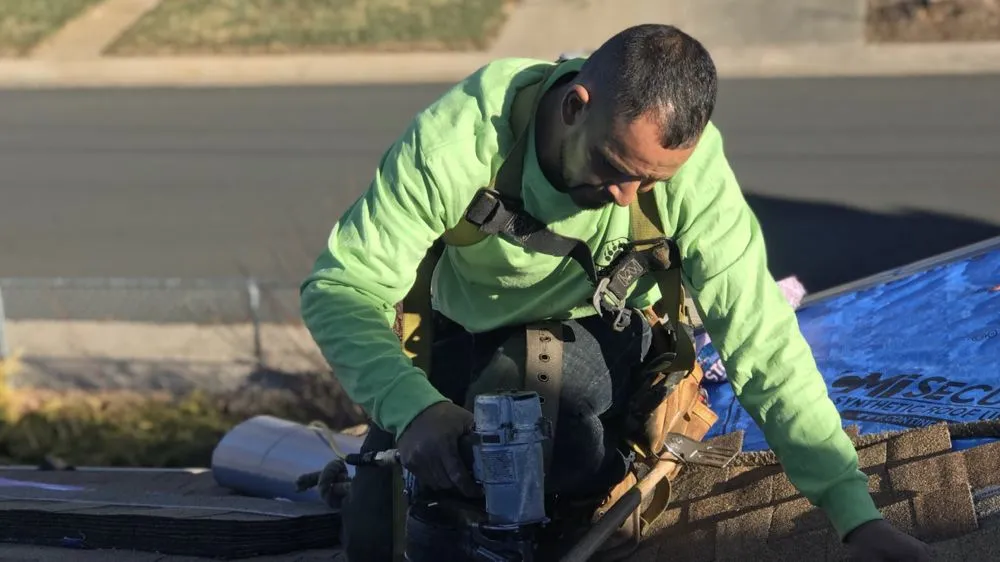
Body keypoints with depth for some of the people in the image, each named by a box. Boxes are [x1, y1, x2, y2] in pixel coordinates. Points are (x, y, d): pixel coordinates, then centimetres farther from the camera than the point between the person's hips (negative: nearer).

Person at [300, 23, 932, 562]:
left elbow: (762, 344, -32)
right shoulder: (458, 137, -37)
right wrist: (413, 408, -51)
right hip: (462, 333, 0)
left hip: (595, 334, 0)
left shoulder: (690, 166, -33)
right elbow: (342, 287, -32)